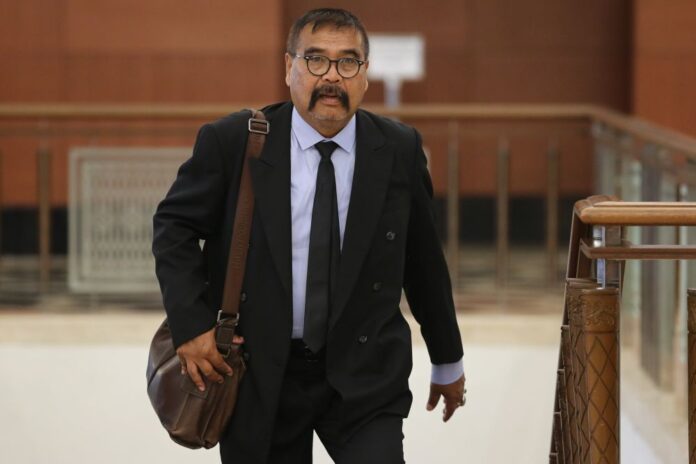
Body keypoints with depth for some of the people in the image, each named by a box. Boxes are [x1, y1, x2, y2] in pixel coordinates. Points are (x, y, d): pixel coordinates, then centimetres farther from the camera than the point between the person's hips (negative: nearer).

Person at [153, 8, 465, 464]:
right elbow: (175, 226, 3)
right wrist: (191, 324, -11)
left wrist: (448, 361, 17)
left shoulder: (399, 150, 0)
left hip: (362, 375, 1)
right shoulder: (233, 142, -5)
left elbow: (423, 259, 9)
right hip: (258, 375, 0)